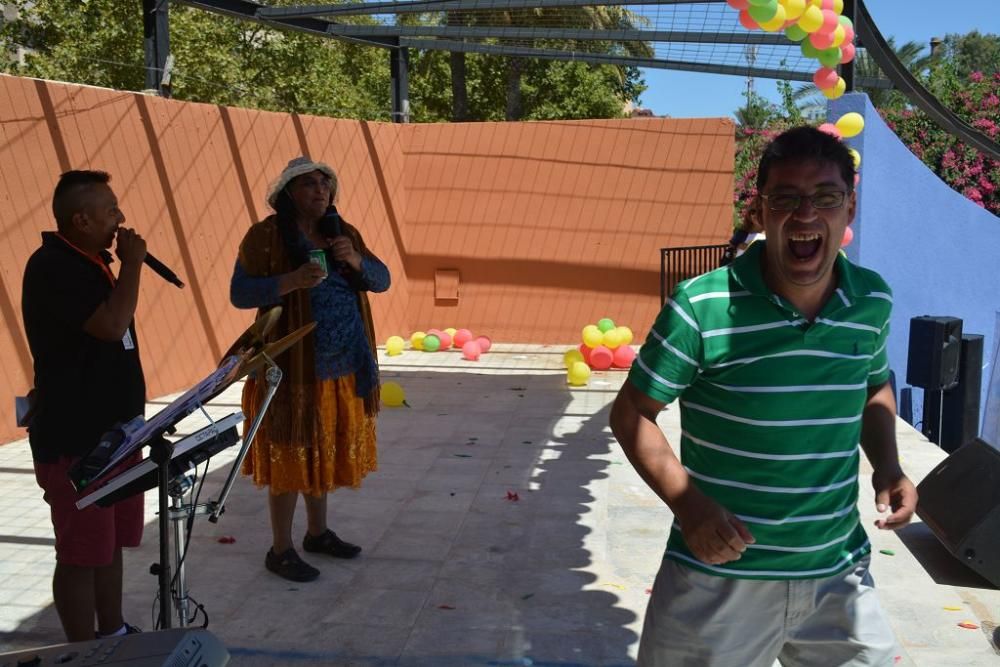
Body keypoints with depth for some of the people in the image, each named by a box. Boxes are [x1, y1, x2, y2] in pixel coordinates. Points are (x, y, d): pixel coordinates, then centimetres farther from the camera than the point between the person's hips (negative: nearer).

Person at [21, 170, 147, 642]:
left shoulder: (89, 262, 11)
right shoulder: (51, 267, -17)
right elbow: (112, 325, -29)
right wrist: (132, 264, -18)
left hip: (112, 431, 9)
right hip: (74, 440, -9)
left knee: (112, 542, 17)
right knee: (81, 553, 0)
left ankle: (114, 635, 30)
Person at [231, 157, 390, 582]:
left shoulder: (343, 233, 10)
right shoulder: (265, 236, -8)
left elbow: (381, 280, 8)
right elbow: (239, 293, -13)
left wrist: (356, 260, -12)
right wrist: (292, 280, -26)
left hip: (342, 367, 6)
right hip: (293, 367, -6)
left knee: (325, 451, 17)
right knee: (290, 455, 1)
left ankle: (318, 532, 34)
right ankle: (280, 550, 15)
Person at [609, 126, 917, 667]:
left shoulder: (873, 302, -3)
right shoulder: (701, 307, -18)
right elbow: (632, 413, -9)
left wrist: (887, 464, 1)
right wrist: (685, 502, -21)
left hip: (839, 575, 4)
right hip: (719, 576, -4)